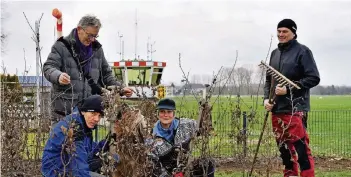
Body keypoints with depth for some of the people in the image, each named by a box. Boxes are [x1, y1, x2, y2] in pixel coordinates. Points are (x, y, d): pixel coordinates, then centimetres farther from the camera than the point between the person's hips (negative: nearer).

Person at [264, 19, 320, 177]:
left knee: (301, 149, -11)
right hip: (276, 109, 7)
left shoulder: (302, 51, -5)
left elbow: (313, 78, -10)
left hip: (295, 109, -7)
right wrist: (266, 98, 4)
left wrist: (288, 89, -16)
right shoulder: (275, 53, 15)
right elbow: (268, 79, 21)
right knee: (284, 150, 14)